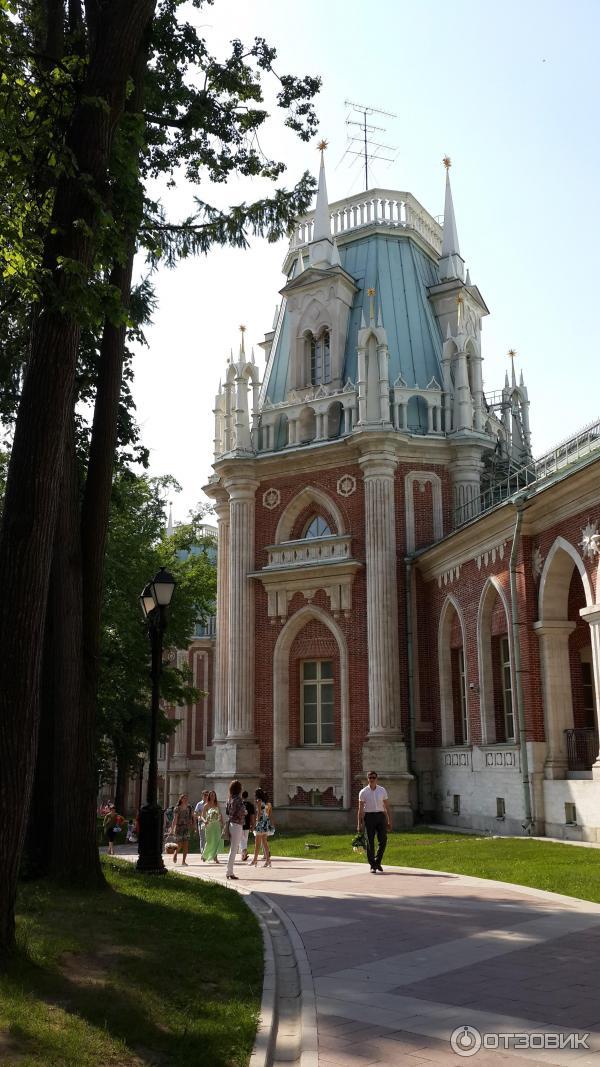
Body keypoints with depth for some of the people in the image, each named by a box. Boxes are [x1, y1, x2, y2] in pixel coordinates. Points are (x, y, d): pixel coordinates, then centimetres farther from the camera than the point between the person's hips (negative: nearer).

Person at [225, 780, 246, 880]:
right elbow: (241, 813, -19)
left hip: (231, 824, 8)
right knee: (234, 849, -4)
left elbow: (227, 812, 16)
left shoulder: (230, 799, 9)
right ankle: (230, 872, -3)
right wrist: (245, 813, 1)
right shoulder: (238, 799, -15)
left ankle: (229, 872, 16)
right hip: (237, 825, -8)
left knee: (232, 849, 13)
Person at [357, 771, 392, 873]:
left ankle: (378, 862, 19)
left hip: (380, 816, 2)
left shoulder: (382, 790, 6)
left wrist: (389, 821, 5)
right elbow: (360, 809, 0)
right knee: (370, 842, -1)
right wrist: (359, 824, -4)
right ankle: (372, 866, 8)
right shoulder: (363, 792, 0)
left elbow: (387, 807, 9)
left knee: (383, 841, -1)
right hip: (369, 816, -2)